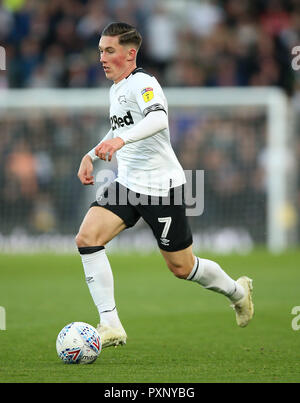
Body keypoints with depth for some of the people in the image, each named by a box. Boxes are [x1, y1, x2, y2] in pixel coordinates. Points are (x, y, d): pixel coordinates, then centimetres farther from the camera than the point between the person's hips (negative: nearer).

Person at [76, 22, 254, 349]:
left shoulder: (142, 83, -17)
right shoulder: (116, 89, 12)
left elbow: (158, 118, -38)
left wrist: (121, 139, -54)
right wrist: (91, 156, 20)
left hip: (161, 186, -8)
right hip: (127, 184, 8)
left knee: (181, 267, 4)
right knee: (86, 238, -15)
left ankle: (237, 291, 35)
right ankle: (110, 326, -15)